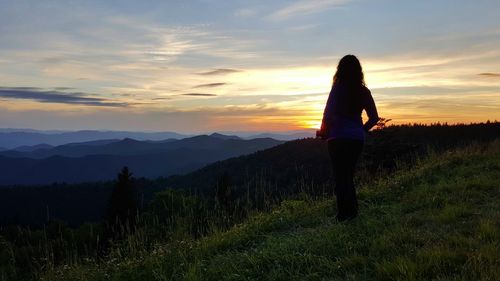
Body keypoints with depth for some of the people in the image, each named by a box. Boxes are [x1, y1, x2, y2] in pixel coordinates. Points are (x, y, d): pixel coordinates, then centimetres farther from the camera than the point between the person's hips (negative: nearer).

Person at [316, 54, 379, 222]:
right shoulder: (363, 91, 7)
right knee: (348, 176, 17)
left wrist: (323, 132, 0)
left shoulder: (338, 88, -8)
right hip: (357, 139, 5)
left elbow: (328, 115, -15)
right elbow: (374, 118, 9)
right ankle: (352, 211, 20)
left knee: (341, 177, 1)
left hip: (339, 138, -5)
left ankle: (345, 214, 1)